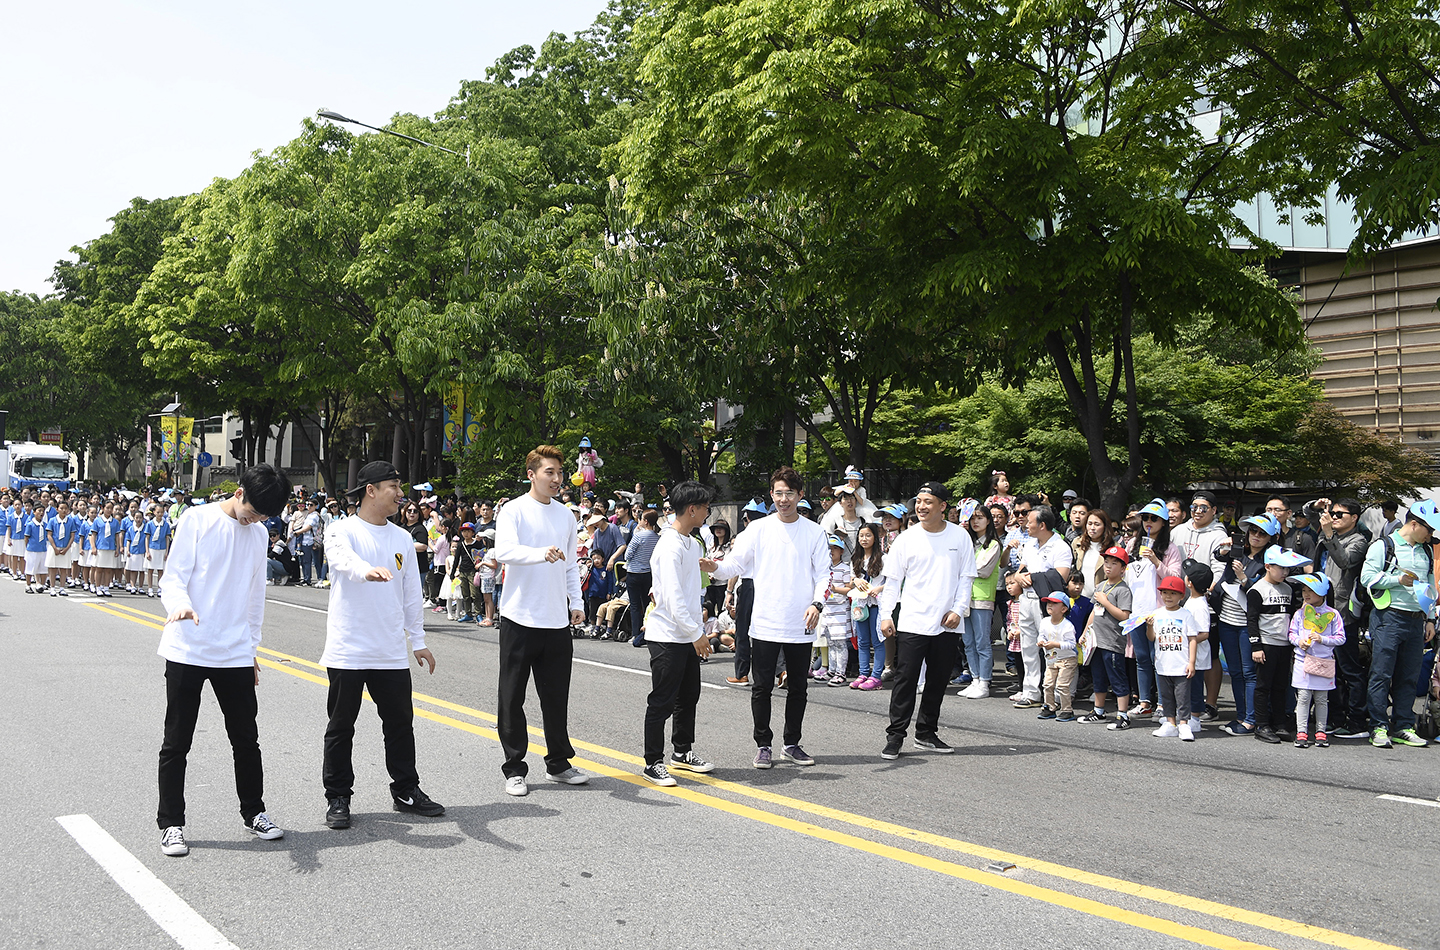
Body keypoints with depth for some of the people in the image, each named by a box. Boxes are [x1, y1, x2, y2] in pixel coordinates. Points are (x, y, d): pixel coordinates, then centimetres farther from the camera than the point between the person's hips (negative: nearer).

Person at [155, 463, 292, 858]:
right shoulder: (198, 521, -5)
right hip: (188, 650, -4)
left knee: (246, 739, 10)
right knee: (176, 744, 3)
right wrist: (180, 605, -31)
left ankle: (253, 812, 26)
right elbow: (173, 578, -9)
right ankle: (171, 824, 14)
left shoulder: (258, 534, 12)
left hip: (235, 654, 4)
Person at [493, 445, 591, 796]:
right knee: (512, 698, 2)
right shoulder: (513, 511, -6)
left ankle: (558, 763, 23)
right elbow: (504, 550, -25)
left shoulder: (565, 515, 13)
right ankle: (514, 768, 12)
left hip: (557, 621, 5)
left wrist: (576, 602, 11)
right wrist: (541, 553, -41)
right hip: (520, 619, -5)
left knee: (557, 696, 11)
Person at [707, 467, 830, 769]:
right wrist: (715, 568, -23)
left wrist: (817, 603, -15)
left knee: (798, 688, 11)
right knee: (762, 687, 1)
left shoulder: (814, 532, 3)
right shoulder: (758, 529, 1)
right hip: (765, 623, -1)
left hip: (801, 626, 1)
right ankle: (763, 745, 14)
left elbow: (823, 574, 2)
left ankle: (792, 744, 24)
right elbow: (735, 564, -2)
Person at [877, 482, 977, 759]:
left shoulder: (960, 536, 4)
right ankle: (895, 736, 1)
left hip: (947, 625, 2)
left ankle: (926, 733, 22)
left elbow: (966, 577, 7)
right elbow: (892, 580, 4)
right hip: (912, 622, -2)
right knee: (905, 680, -5)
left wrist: (958, 610, -3)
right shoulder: (906, 539, 1)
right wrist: (886, 615, -3)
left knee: (938, 682, 10)